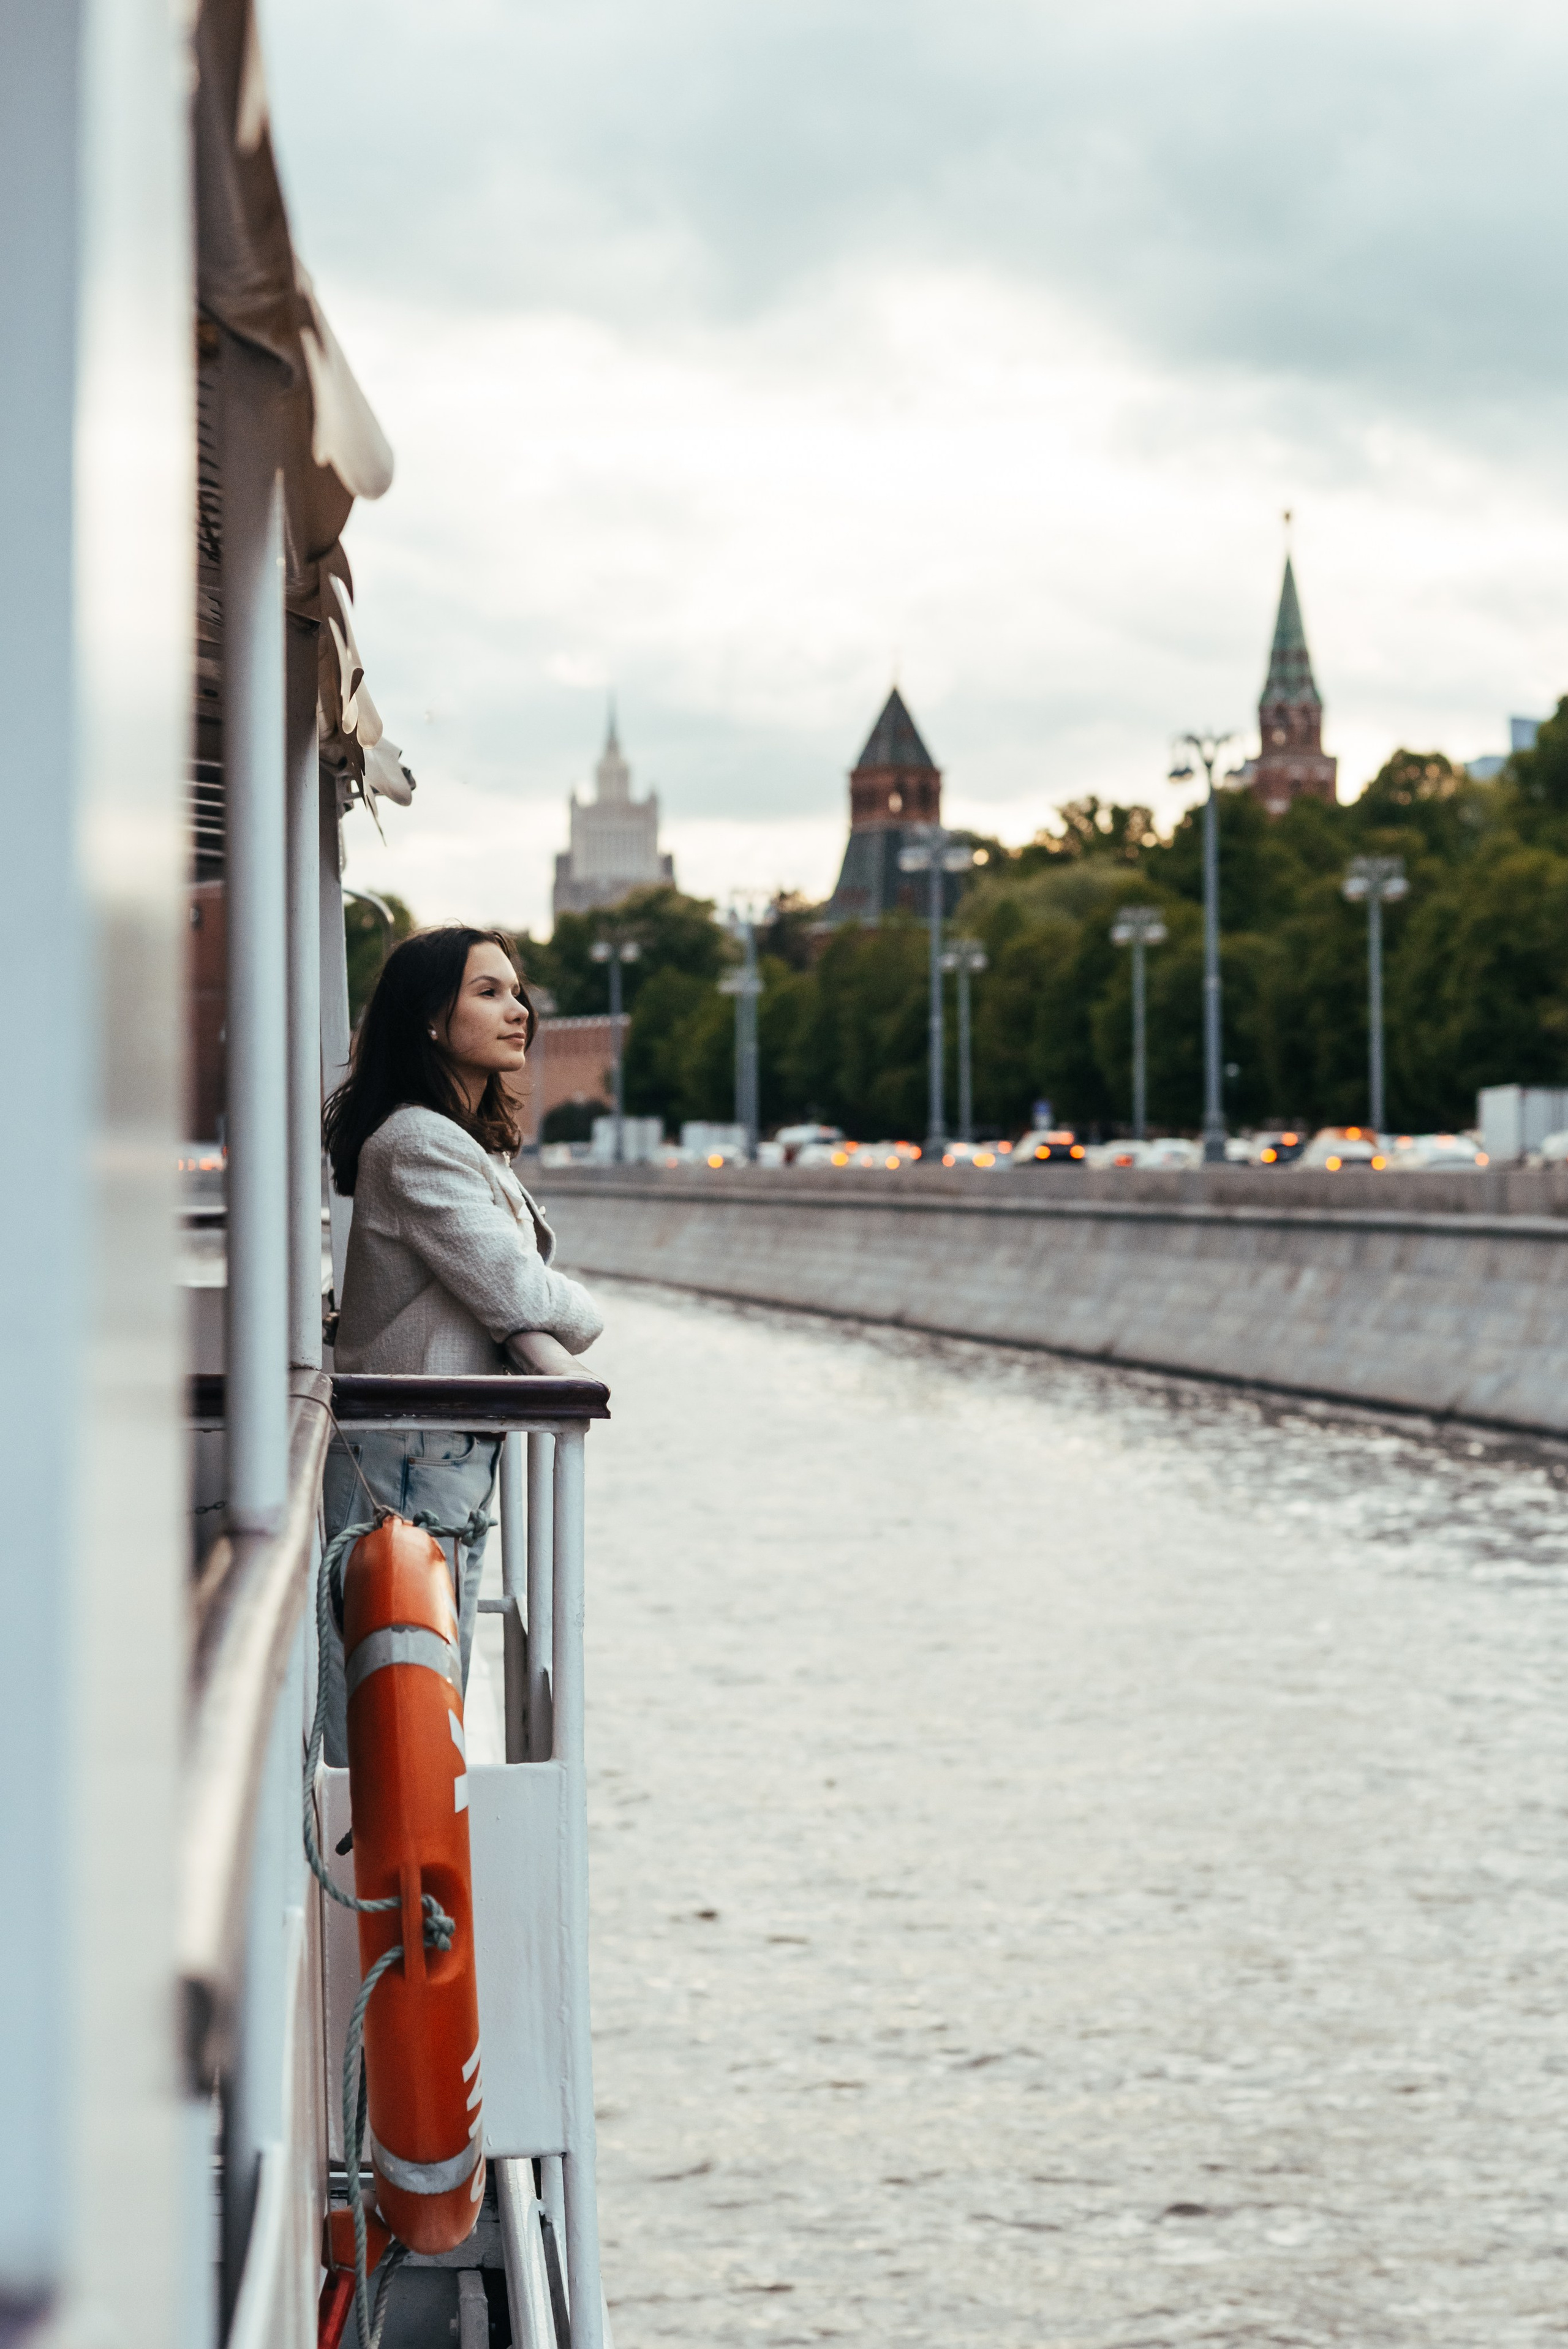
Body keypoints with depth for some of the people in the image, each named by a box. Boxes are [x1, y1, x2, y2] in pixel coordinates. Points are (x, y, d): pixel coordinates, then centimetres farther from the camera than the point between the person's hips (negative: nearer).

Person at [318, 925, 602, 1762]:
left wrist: (553, 1310, 3)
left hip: (446, 1458, 10)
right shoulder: (416, 1145, -17)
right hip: (409, 1463, -10)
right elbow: (516, 1294, -19)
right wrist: (584, 1315, 1)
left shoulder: (469, 1142, 15)